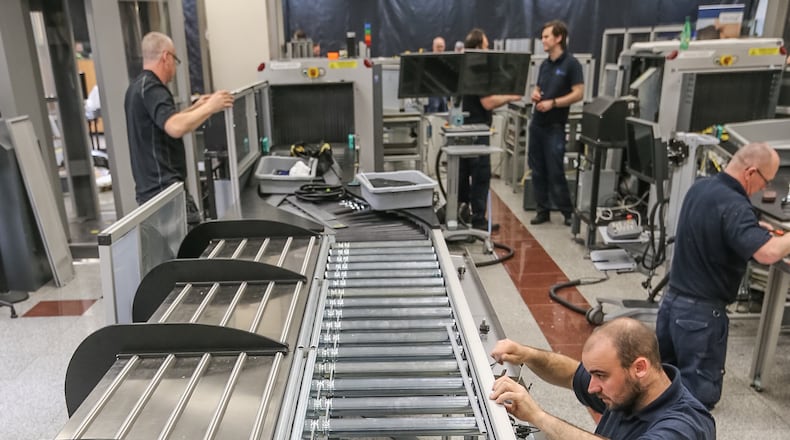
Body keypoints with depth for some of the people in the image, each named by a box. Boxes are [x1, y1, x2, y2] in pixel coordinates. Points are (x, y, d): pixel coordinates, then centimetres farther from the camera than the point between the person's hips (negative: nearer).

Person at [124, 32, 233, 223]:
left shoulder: (137, 86, 18)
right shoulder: (151, 88, -14)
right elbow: (176, 128, -31)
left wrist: (194, 109, 26)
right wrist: (209, 108, -19)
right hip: (164, 188, -10)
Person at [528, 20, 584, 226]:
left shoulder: (571, 64, -7)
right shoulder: (544, 64, 14)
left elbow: (578, 93, -12)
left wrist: (553, 103, -20)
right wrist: (534, 95, -1)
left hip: (555, 125, -7)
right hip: (537, 122, 7)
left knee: (555, 172, -5)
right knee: (537, 170, 8)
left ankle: (568, 212, 10)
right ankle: (542, 210, 17)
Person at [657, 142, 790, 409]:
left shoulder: (700, 187, 5)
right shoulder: (733, 204, -22)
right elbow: (768, 254, -34)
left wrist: (754, 228, 16)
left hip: (672, 299, 8)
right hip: (701, 310, -8)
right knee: (702, 392, 3)